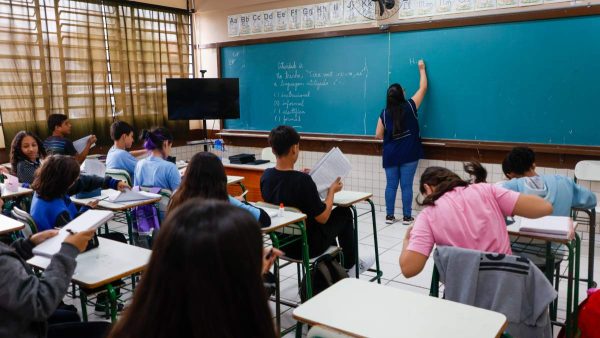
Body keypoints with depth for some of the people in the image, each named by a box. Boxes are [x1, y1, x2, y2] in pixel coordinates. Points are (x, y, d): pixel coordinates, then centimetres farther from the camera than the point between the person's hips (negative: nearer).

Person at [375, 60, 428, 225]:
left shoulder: (384, 113, -2)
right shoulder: (410, 107, -7)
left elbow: (378, 135, 1)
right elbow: (423, 88, 5)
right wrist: (422, 69, 18)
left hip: (390, 155, 2)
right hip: (409, 155, -2)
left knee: (391, 185, 7)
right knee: (406, 186, 2)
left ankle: (389, 216, 13)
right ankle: (407, 217, 9)